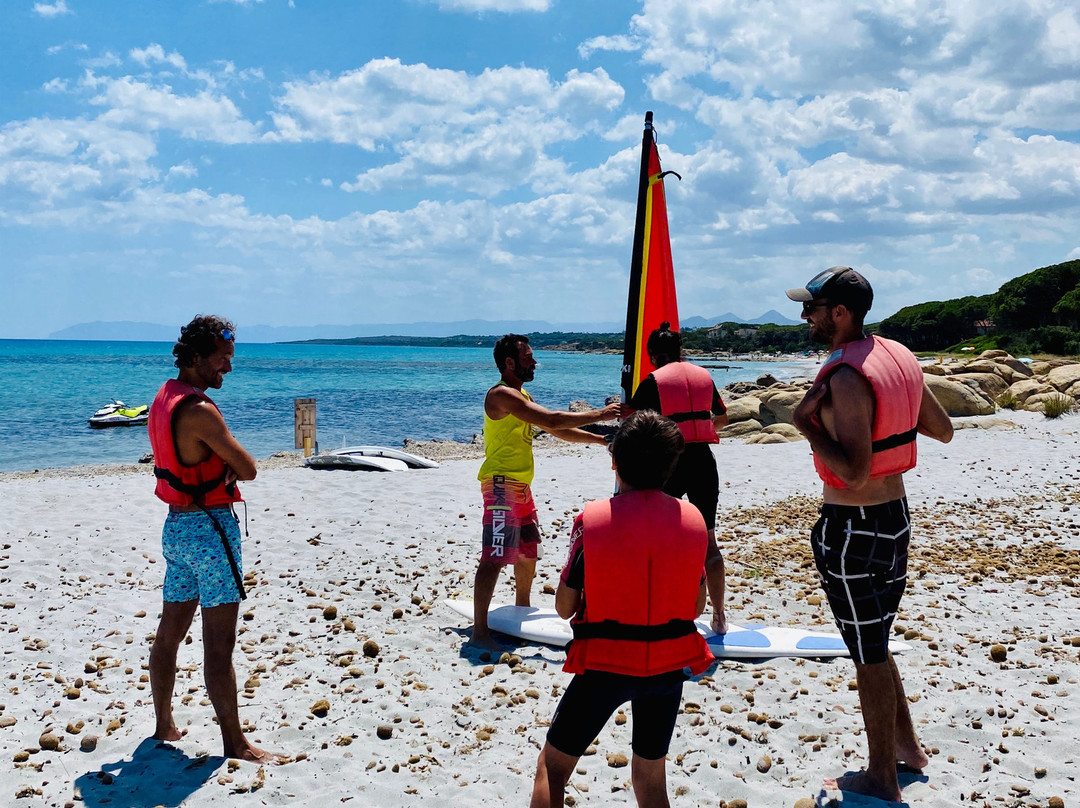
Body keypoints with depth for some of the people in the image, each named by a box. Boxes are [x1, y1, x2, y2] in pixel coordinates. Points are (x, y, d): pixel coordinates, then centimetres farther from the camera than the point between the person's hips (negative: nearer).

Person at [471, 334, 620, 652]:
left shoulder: (521, 396, 18)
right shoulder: (502, 395, -16)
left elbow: (557, 430, 20)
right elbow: (552, 420, -24)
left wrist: (600, 439, 13)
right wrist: (598, 415, -16)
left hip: (520, 485, 11)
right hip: (502, 483, -11)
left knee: (529, 550, 21)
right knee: (495, 557, -14)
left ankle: (522, 612, 38)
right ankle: (479, 632, -15)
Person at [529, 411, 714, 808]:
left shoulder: (592, 519, -14)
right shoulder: (693, 519, -3)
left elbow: (564, 607, -8)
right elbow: (697, 606, 4)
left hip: (605, 664, -3)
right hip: (670, 664, 4)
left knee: (551, 767, 12)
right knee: (650, 774, 20)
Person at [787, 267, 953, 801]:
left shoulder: (846, 377, -23)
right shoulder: (898, 358, 4)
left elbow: (854, 473, -29)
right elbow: (943, 431, 14)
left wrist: (805, 423, -20)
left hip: (852, 529, -9)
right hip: (896, 517, 9)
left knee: (868, 655, 4)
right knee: (873, 645, 23)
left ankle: (881, 781, 18)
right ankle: (905, 746, 37)